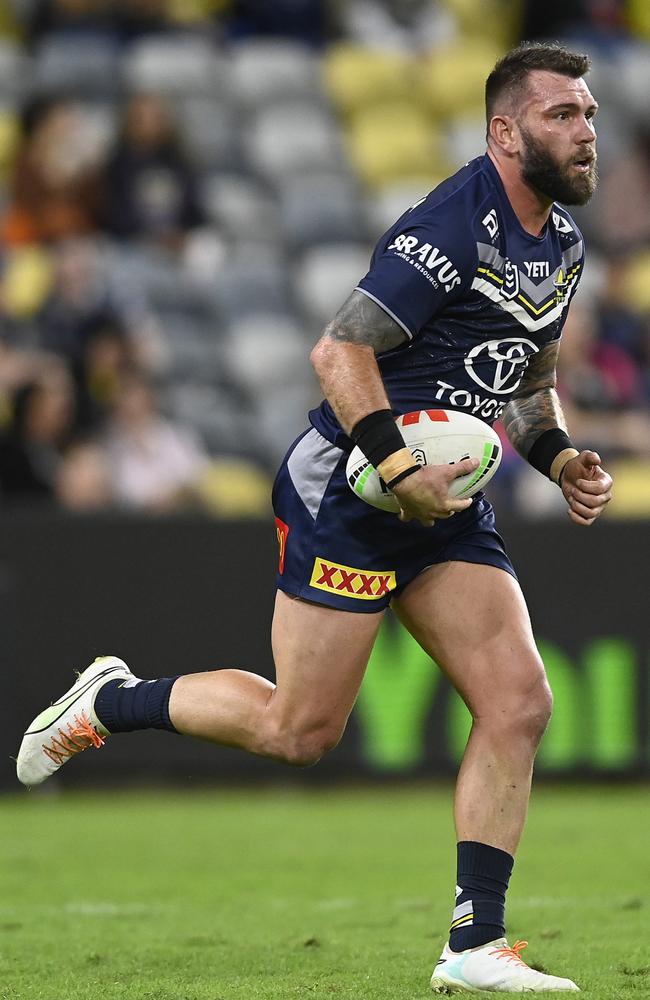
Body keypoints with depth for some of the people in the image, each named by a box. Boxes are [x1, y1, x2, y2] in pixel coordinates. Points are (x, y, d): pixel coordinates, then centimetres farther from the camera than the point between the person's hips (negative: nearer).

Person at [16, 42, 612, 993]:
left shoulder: (562, 240, 9)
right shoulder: (453, 228, -20)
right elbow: (339, 350, -23)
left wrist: (561, 457, 7)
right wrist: (403, 472, -27)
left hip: (447, 503, 8)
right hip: (346, 492, -8)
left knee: (519, 705, -6)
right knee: (300, 729, -4)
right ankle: (110, 701, 21)